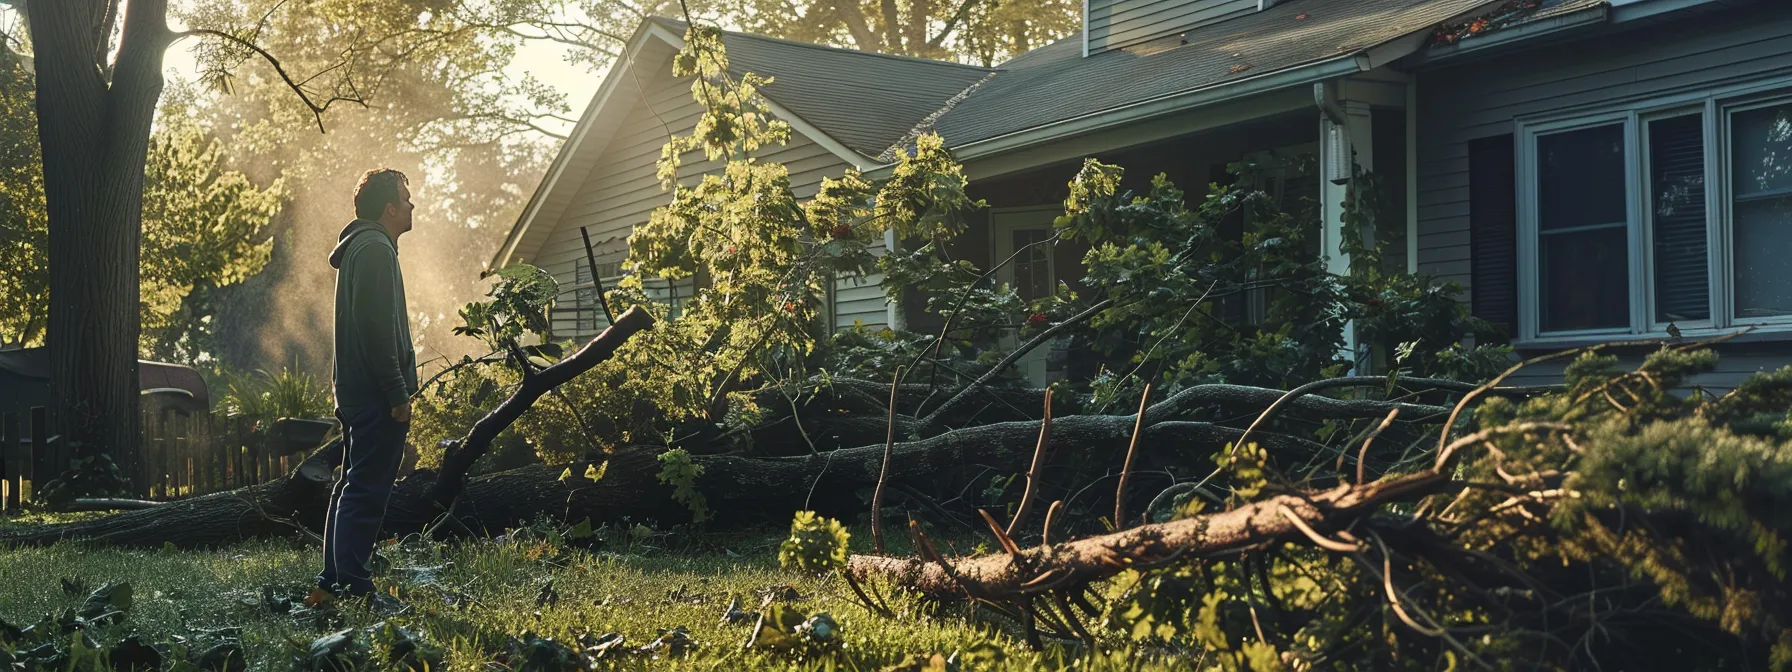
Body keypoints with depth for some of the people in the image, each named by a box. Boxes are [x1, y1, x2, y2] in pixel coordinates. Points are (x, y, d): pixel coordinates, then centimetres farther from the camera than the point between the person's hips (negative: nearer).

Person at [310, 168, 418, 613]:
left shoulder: (359, 247, 21)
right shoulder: (375, 249, -12)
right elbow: (377, 328, -20)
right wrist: (398, 393, -20)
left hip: (356, 392, 11)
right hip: (376, 393, -11)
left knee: (353, 486, 13)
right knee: (368, 489, -11)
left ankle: (333, 583, 17)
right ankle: (354, 588, -11)